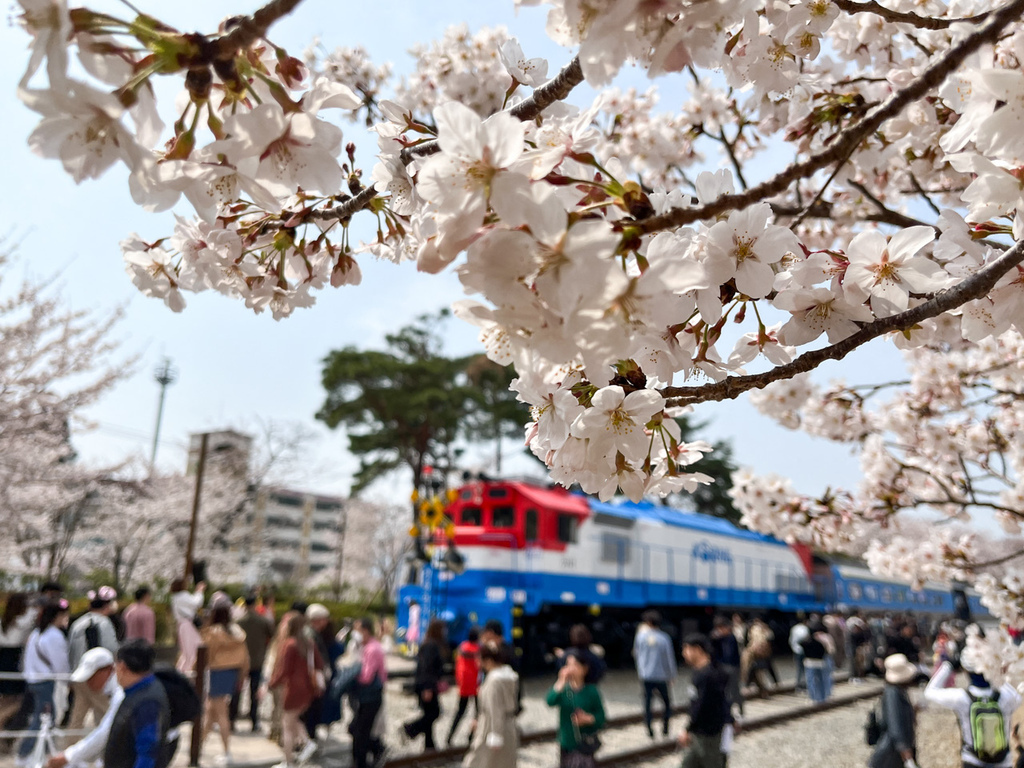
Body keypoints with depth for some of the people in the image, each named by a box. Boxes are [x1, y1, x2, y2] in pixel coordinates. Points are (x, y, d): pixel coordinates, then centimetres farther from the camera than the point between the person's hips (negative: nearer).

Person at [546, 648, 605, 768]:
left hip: (585, 744, -2)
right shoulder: (563, 688, -6)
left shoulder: (591, 691, -7)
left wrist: (588, 719, -19)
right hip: (567, 743, 2)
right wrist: (561, 681, -31)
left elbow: (601, 716, -1)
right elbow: (550, 701, -25)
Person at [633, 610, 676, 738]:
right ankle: (665, 728, 11)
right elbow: (670, 658, -3)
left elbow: (636, 653, 10)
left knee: (647, 702, 7)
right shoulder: (664, 638, -8)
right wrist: (671, 676, 9)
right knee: (666, 701, 16)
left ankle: (649, 729, 4)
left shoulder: (641, 635, -5)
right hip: (661, 675, -1)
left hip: (645, 675, 1)